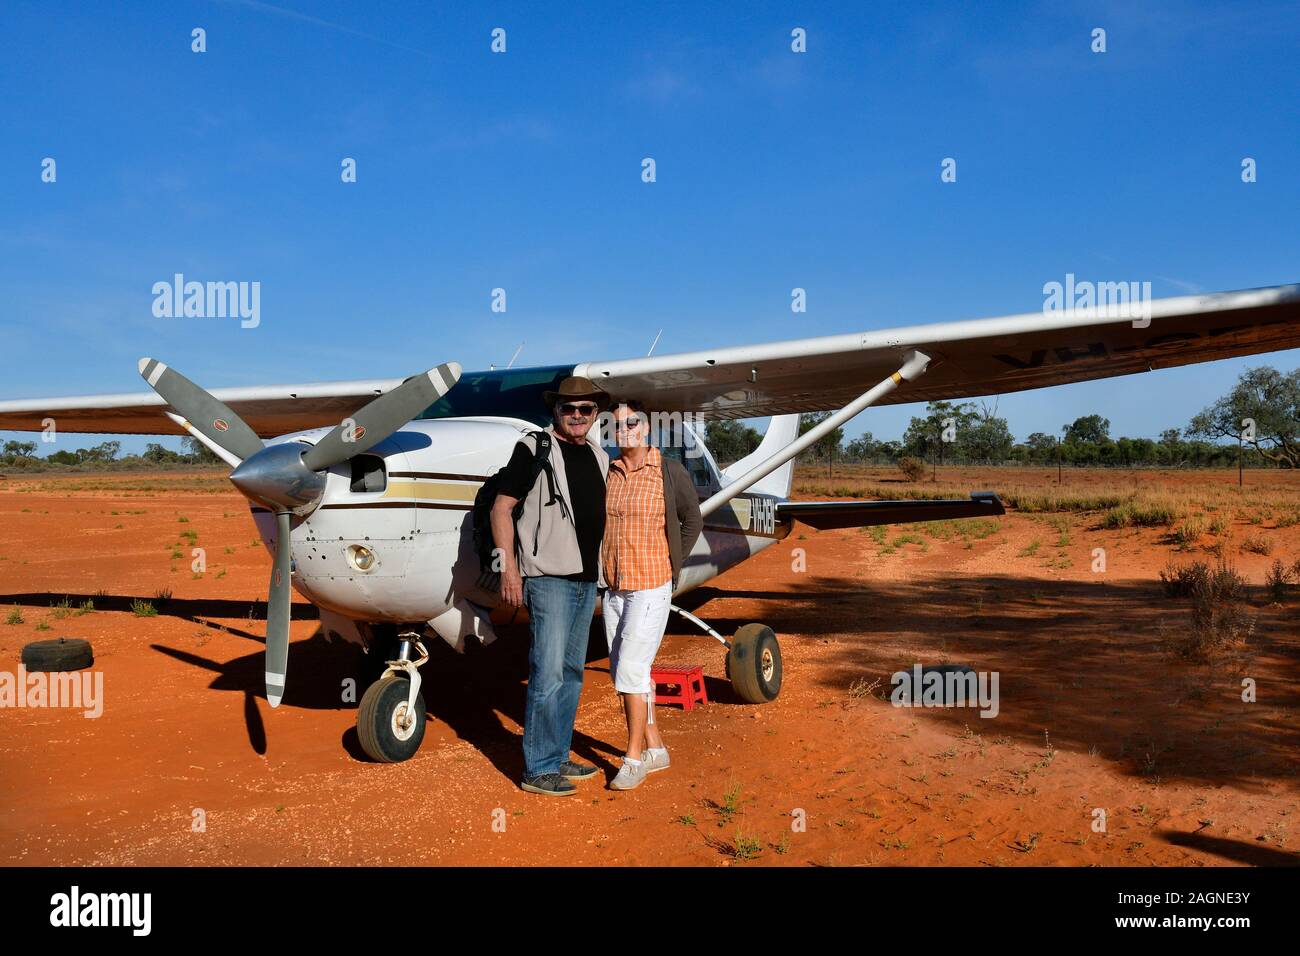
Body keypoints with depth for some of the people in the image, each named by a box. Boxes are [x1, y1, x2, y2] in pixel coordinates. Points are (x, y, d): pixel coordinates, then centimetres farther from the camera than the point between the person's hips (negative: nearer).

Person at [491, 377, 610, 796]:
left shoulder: (599, 456, 13)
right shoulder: (534, 448, -6)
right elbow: (501, 508, -8)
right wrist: (509, 568, -13)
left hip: (587, 579, 8)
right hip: (549, 577, -7)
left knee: (572, 672, 13)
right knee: (548, 674, -9)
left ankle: (558, 757, 23)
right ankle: (538, 769, 0)